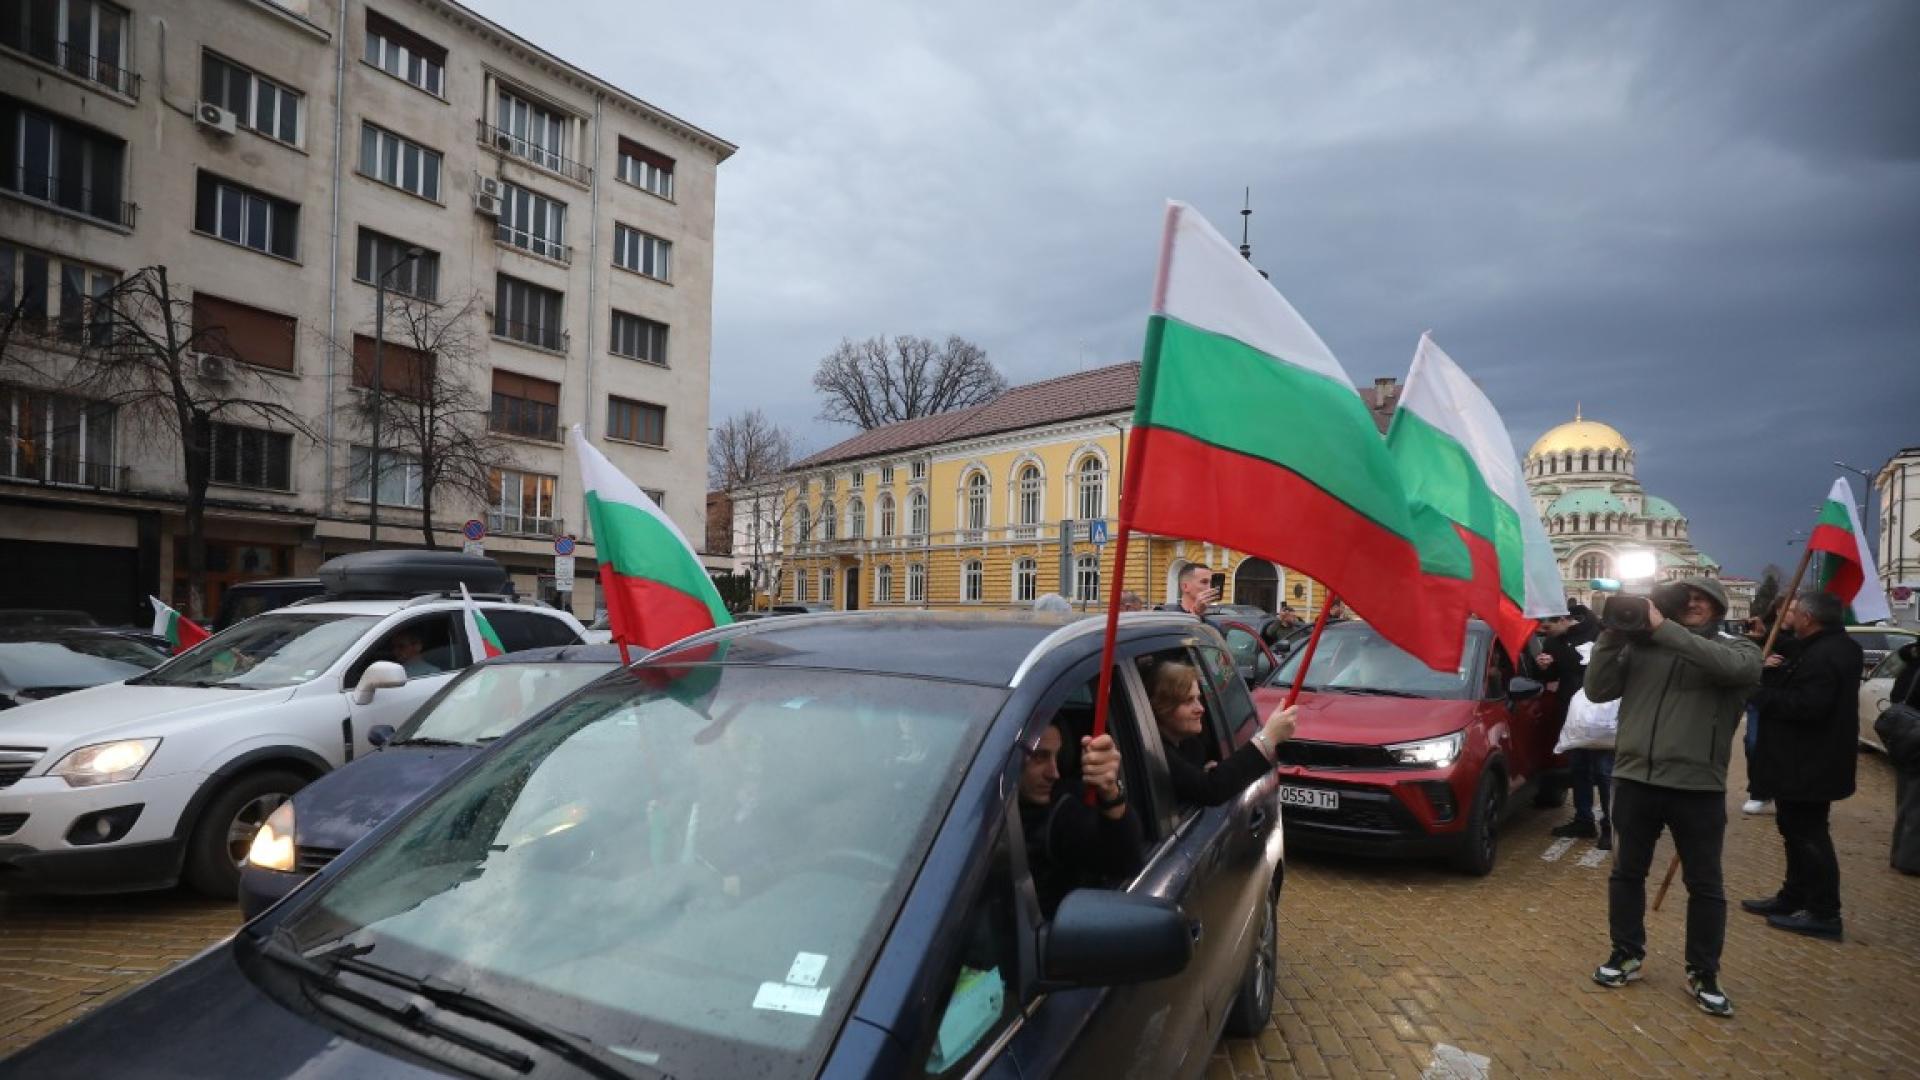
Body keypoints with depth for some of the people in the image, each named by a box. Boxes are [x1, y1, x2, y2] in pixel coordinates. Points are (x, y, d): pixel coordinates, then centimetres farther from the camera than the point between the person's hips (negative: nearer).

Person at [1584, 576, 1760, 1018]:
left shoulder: (1736, 649, 2)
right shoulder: (1639, 646, 5)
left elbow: (1733, 666, -23)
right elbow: (1597, 690, -2)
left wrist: (1664, 629, -24)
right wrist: (1612, 635, -12)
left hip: (1698, 786, -2)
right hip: (1634, 779, 2)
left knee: (1705, 884, 10)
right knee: (1627, 873, 12)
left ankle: (1703, 974, 24)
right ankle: (1626, 955, 28)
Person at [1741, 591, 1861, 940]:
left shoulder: (1824, 656, -24)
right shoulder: (1833, 647, 11)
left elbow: (1806, 705, -30)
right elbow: (1798, 685, 15)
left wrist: (1760, 692, -21)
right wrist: (1775, 671, -2)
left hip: (1809, 764, -11)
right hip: (1805, 761, 11)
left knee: (1808, 835, -1)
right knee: (1797, 830, 19)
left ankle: (1824, 914, 8)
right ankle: (1793, 898, 30)